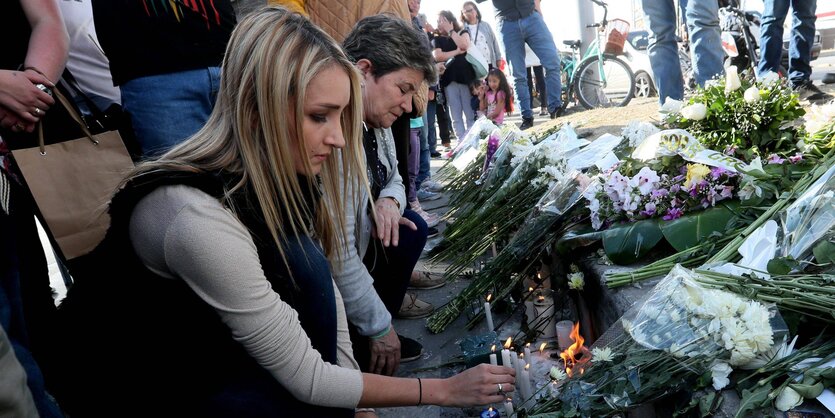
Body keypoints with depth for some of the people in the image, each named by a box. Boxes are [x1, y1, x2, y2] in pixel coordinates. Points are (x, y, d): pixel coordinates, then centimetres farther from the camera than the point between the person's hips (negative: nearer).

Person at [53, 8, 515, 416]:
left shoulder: (277, 170, -14)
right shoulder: (197, 217, -35)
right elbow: (306, 379, -28)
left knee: (302, 261, -17)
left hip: (210, 343, 6)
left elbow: (321, 284, -4)